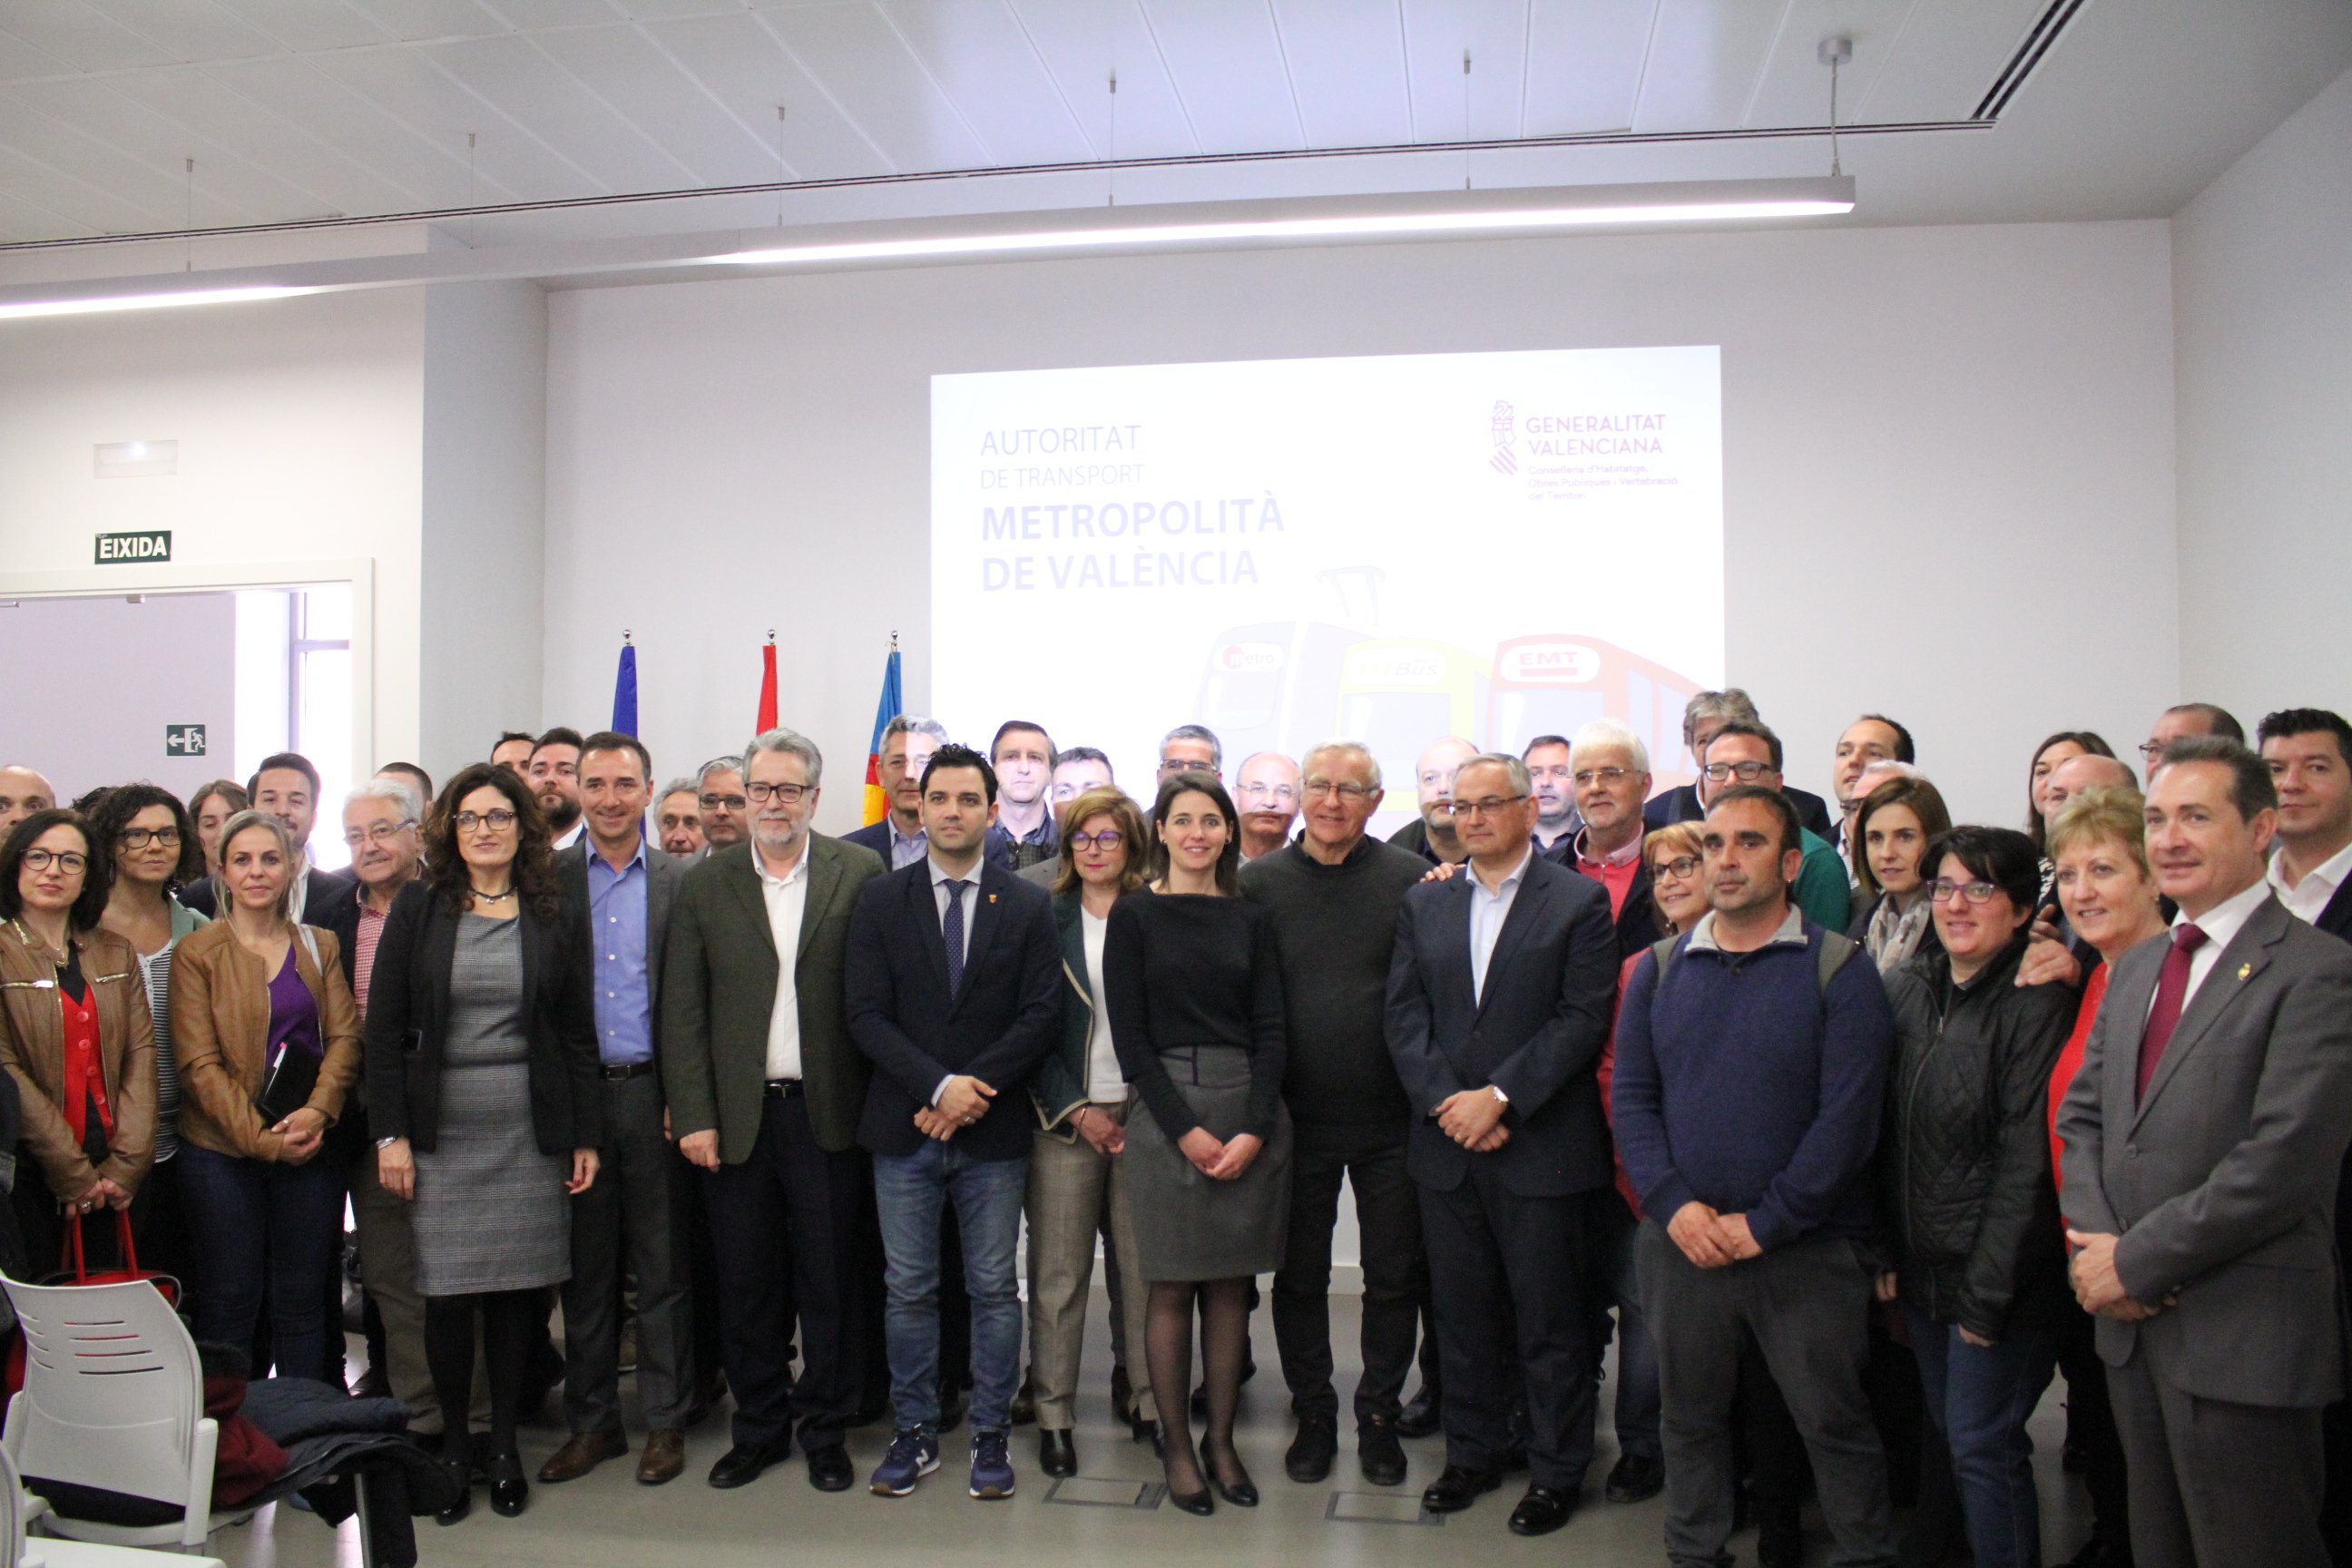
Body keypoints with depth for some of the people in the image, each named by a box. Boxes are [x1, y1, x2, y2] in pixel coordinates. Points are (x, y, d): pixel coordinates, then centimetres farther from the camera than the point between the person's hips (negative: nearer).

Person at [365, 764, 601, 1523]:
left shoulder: (555, 917, 5)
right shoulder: (418, 908, 3)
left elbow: (577, 1033, 6)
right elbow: (384, 1027, 1)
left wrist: (585, 1137, 2)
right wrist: (390, 1133, -5)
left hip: (529, 1133, 1)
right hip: (441, 1132, 0)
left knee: (516, 1289, 6)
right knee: (446, 1293, 1)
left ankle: (504, 1444, 21)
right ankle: (453, 1444, 19)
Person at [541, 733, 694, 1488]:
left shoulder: (681, 882, 3)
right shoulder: (547, 880, 4)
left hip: (654, 1092, -1)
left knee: (662, 1264, 6)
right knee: (585, 1266, 10)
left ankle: (665, 1422, 18)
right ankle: (592, 1420, 23)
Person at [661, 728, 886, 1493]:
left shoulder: (861, 873, 0)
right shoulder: (705, 884, 6)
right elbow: (682, 1011, 4)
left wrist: (880, 1106, -7)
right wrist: (693, 1116, -3)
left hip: (828, 1114, -1)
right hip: (736, 1116, 2)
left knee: (831, 1282, 7)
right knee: (745, 1284, 10)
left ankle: (826, 1430, 24)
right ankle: (759, 1427, 28)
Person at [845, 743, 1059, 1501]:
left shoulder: (1028, 905, 2)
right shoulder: (880, 900, 3)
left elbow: (1042, 1014, -4)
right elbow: (866, 1015, -4)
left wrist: (976, 1087, -14)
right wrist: (939, 1086, -15)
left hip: (993, 1130, 0)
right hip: (902, 1127, 1)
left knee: (994, 1289, 7)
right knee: (909, 1290, 9)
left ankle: (990, 1435, 20)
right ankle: (915, 1433, 23)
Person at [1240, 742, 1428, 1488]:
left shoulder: (1413, 880, -3)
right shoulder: (1259, 882, -1)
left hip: (1390, 1117, 0)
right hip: (1297, 1117, 1)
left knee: (1394, 1278, 10)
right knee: (1300, 1276, 12)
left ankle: (1379, 1415, 29)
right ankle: (1312, 1414, 30)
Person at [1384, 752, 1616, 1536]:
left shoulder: (1578, 901, -2)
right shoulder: (1424, 904, 11)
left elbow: (1582, 1019, -9)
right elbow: (1405, 1015, 5)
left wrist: (1499, 1098, -15)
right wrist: (1445, 1103, -9)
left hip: (1541, 1147, -4)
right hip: (1447, 1145, 4)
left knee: (1550, 1319, 6)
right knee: (1462, 1315, 13)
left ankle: (1556, 1470, 22)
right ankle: (1471, 1452, 29)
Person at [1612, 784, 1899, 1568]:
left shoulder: (1840, 972, -6)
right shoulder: (1659, 970, 5)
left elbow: (1848, 1116, -12)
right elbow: (1630, 1096, 3)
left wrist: (1763, 1222, -14)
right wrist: (1674, 1205, -10)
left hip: (1806, 1247, -3)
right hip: (1680, 1241, 3)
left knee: (1835, 1422, 8)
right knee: (1690, 1414, 15)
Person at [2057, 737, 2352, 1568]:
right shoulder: (2135, 967, 14)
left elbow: (2284, 1161, -20)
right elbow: (2081, 1116, 12)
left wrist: (2136, 1260, -15)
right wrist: (2095, 1242, -5)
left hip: (2243, 1342, -7)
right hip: (2132, 1322, 7)